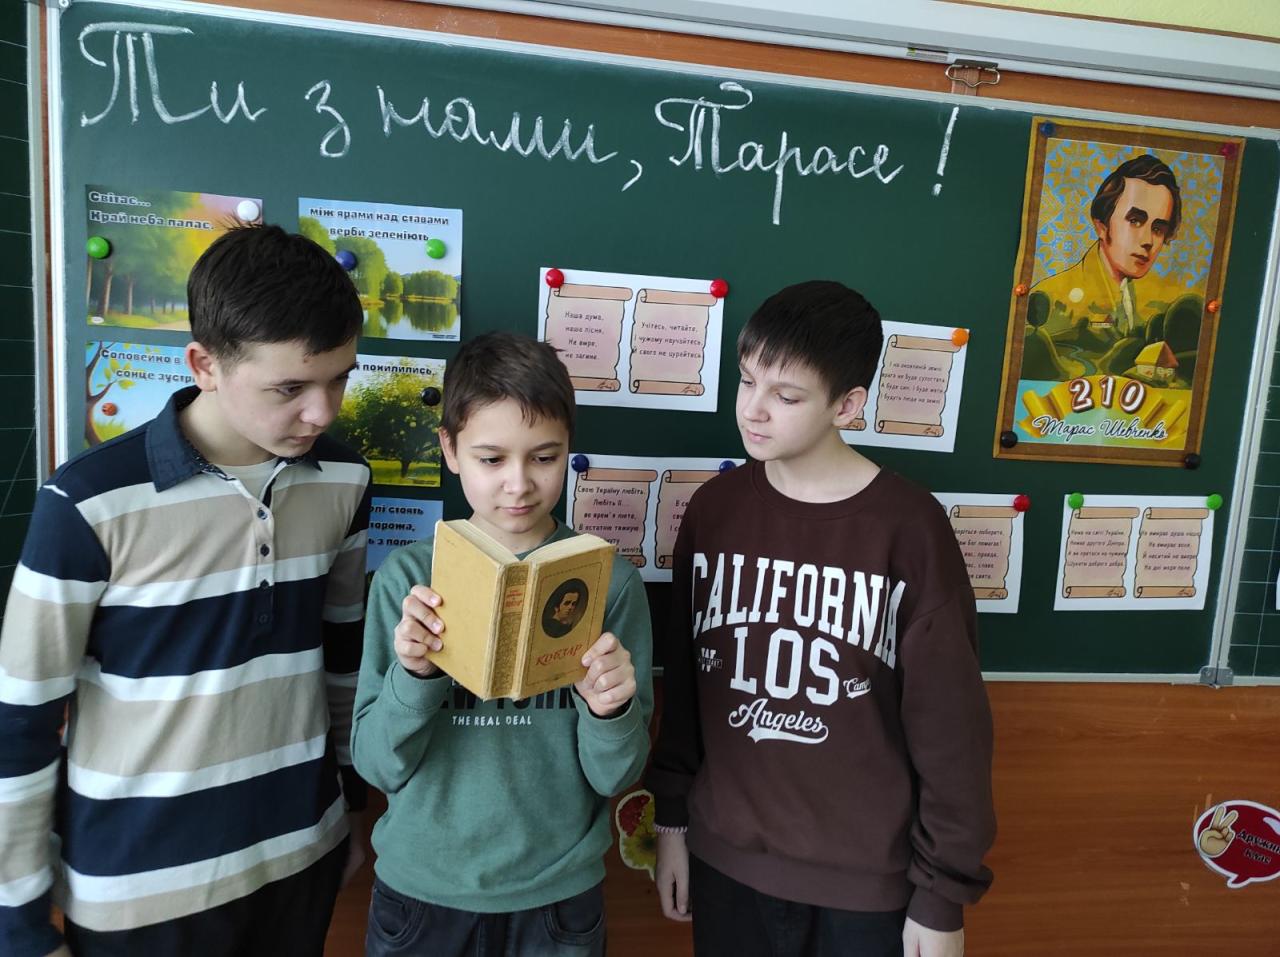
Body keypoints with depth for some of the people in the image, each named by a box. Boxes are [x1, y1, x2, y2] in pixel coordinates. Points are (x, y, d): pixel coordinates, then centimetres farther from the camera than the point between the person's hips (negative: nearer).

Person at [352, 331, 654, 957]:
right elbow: (376, 764, -8)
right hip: (421, 890, 1)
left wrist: (610, 711, -27)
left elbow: (614, 776, -7)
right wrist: (413, 674, -25)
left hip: (556, 896, 0)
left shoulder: (610, 581, -11)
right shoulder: (407, 576, -10)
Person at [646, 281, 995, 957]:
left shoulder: (909, 526, -15)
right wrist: (671, 820, 7)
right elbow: (683, 681, 3)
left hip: (868, 874, -2)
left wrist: (943, 893, -5)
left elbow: (949, 722, -10)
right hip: (724, 857, 3)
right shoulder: (714, 507, -5)